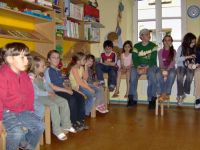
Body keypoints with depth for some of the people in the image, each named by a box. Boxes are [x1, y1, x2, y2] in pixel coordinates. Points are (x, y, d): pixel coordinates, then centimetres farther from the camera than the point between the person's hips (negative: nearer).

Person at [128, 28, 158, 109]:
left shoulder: (153, 46, 5)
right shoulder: (136, 46, 10)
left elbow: (153, 59, -6)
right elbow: (134, 58, 0)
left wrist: (146, 67, -22)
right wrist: (138, 67, -20)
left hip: (150, 65, -1)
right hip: (139, 65, 1)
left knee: (151, 74, -35)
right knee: (133, 72, -30)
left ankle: (152, 100, -28)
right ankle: (133, 99, -25)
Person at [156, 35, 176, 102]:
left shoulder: (174, 51, 9)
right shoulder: (160, 51, 12)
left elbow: (173, 62, -3)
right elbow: (160, 62, 3)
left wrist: (167, 69, -21)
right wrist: (162, 69, -19)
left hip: (170, 68, -1)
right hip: (162, 68, 1)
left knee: (172, 74, -38)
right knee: (158, 75, -35)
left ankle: (166, 93, -32)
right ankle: (161, 93, -32)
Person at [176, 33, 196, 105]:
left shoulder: (194, 49, 4)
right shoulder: (181, 48, -3)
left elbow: (195, 60, 6)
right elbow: (177, 59, -9)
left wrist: (191, 64, -16)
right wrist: (187, 57, -19)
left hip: (190, 67, 1)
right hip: (181, 66, -1)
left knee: (190, 75, -35)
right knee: (180, 76, -35)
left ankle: (184, 93, -23)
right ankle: (180, 94, -25)